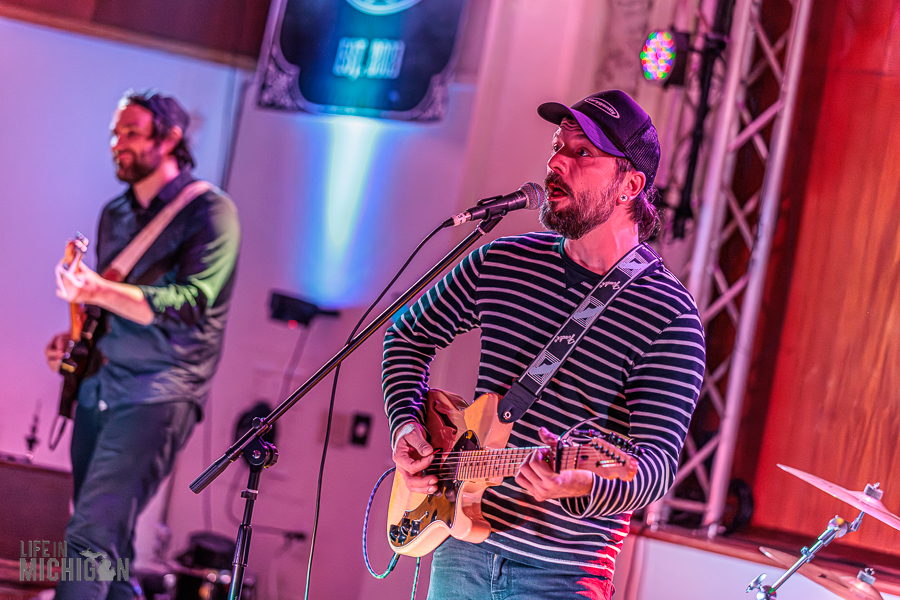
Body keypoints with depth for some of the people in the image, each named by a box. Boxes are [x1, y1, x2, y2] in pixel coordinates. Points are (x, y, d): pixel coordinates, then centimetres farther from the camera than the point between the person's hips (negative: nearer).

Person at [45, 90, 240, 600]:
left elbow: (191, 301, -19)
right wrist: (74, 339, 8)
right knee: (109, 542, 9)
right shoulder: (115, 214, 17)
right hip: (98, 386, 8)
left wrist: (100, 292, -31)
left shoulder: (210, 211, -6)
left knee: (92, 537, -18)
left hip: (159, 393, -8)